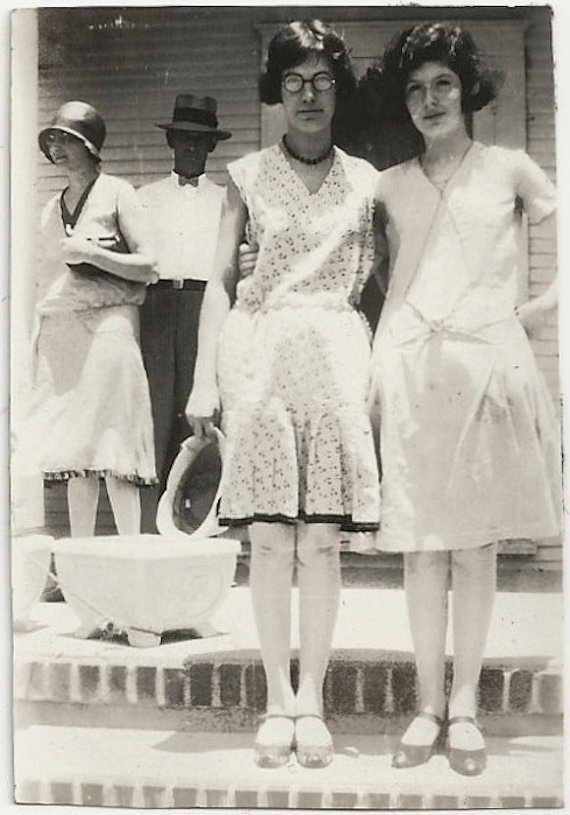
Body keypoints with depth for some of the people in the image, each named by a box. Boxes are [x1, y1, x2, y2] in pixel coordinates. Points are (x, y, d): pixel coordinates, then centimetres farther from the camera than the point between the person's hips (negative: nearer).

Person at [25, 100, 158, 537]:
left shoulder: (116, 193, 3)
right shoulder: (51, 209, 20)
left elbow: (148, 266, -3)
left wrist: (90, 252, -12)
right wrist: (35, 341, 14)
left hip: (106, 325, -6)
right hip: (57, 333, 6)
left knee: (112, 452, -10)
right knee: (73, 452, 4)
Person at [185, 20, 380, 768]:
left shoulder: (365, 181, 13)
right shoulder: (248, 176, 10)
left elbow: (377, 283, 12)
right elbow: (220, 280, 6)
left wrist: (381, 369, 0)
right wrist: (205, 377, -2)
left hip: (336, 357, 1)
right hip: (259, 355, 0)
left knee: (322, 540, -2)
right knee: (269, 539, -2)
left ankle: (311, 701, 7)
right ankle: (277, 700, 9)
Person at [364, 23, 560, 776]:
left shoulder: (508, 169, 7)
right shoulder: (390, 188, 12)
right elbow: (391, 289, 13)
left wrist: (539, 309, 0)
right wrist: (373, 369, 4)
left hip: (488, 366, -1)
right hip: (413, 371, 2)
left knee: (478, 542, 2)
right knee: (422, 544, 2)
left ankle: (465, 707, 12)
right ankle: (428, 705, 12)